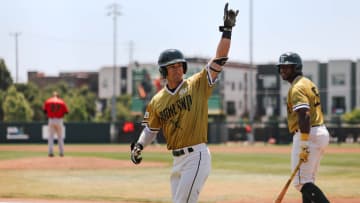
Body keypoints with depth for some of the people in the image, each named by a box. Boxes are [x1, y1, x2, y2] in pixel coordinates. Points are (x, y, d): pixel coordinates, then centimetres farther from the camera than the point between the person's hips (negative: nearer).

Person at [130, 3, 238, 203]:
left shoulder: (198, 85, -3)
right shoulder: (157, 100, 8)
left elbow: (219, 60, -10)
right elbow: (151, 128, 18)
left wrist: (227, 30, -17)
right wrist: (138, 146, 1)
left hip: (196, 156, -6)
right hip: (177, 159, 6)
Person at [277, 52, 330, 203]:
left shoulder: (297, 88, -12)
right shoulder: (308, 83, 20)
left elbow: (304, 116, -24)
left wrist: (304, 145, -29)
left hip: (309, 134, -10)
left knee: (301, 182, -12)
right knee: (307, 181, 17)